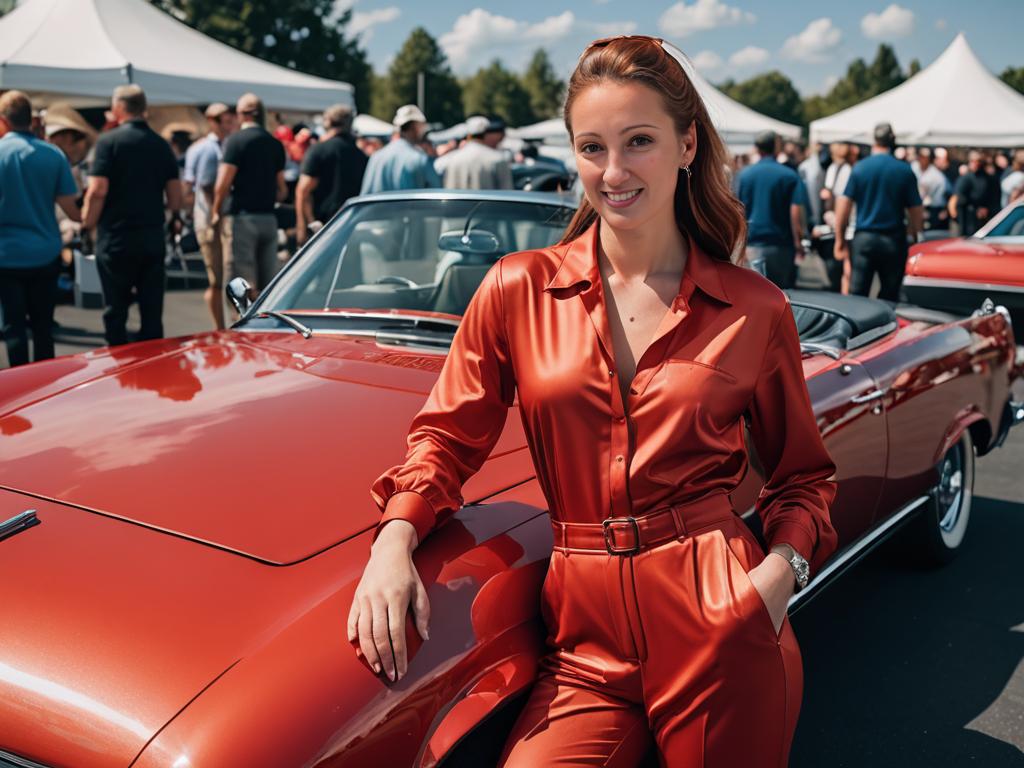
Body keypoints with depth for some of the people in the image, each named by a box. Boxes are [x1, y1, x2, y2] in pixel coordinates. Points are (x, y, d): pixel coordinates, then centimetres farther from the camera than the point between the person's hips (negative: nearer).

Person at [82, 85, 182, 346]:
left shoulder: (109, 141, -7)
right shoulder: (161, 144, 7)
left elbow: (97, 190, -14)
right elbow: (175, 192, 7)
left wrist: (88, 224, -2)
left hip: (116, 237, -4)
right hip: (153, 237, 4)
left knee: (116, 310, 5)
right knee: (152, 310, 9)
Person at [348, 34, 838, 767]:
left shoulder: (755, 310, 1)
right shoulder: (518, 289, 2)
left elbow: (804, 474, 11)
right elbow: (447, 437, 7)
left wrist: (781, 568, -8)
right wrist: (395, 540, -11)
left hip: (722, 628, 0)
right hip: (587, 639, 1)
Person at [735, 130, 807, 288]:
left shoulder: (744, 175, 2)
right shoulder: (790, 175, -4)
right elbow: (795, 212, -10)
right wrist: (798, 243, -5)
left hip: (754, 243, 1)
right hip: (782, 244, -1)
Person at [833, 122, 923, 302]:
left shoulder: (859, 168, -1)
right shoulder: (905, 171, 0)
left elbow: (843, 205, -4)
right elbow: (916, 211, 1)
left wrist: (840, 239, 3)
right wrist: (913, 235, 16)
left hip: (863, 239, 0)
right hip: (894, 240, 1)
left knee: (857, 295, 2)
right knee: (889, 298, 8)